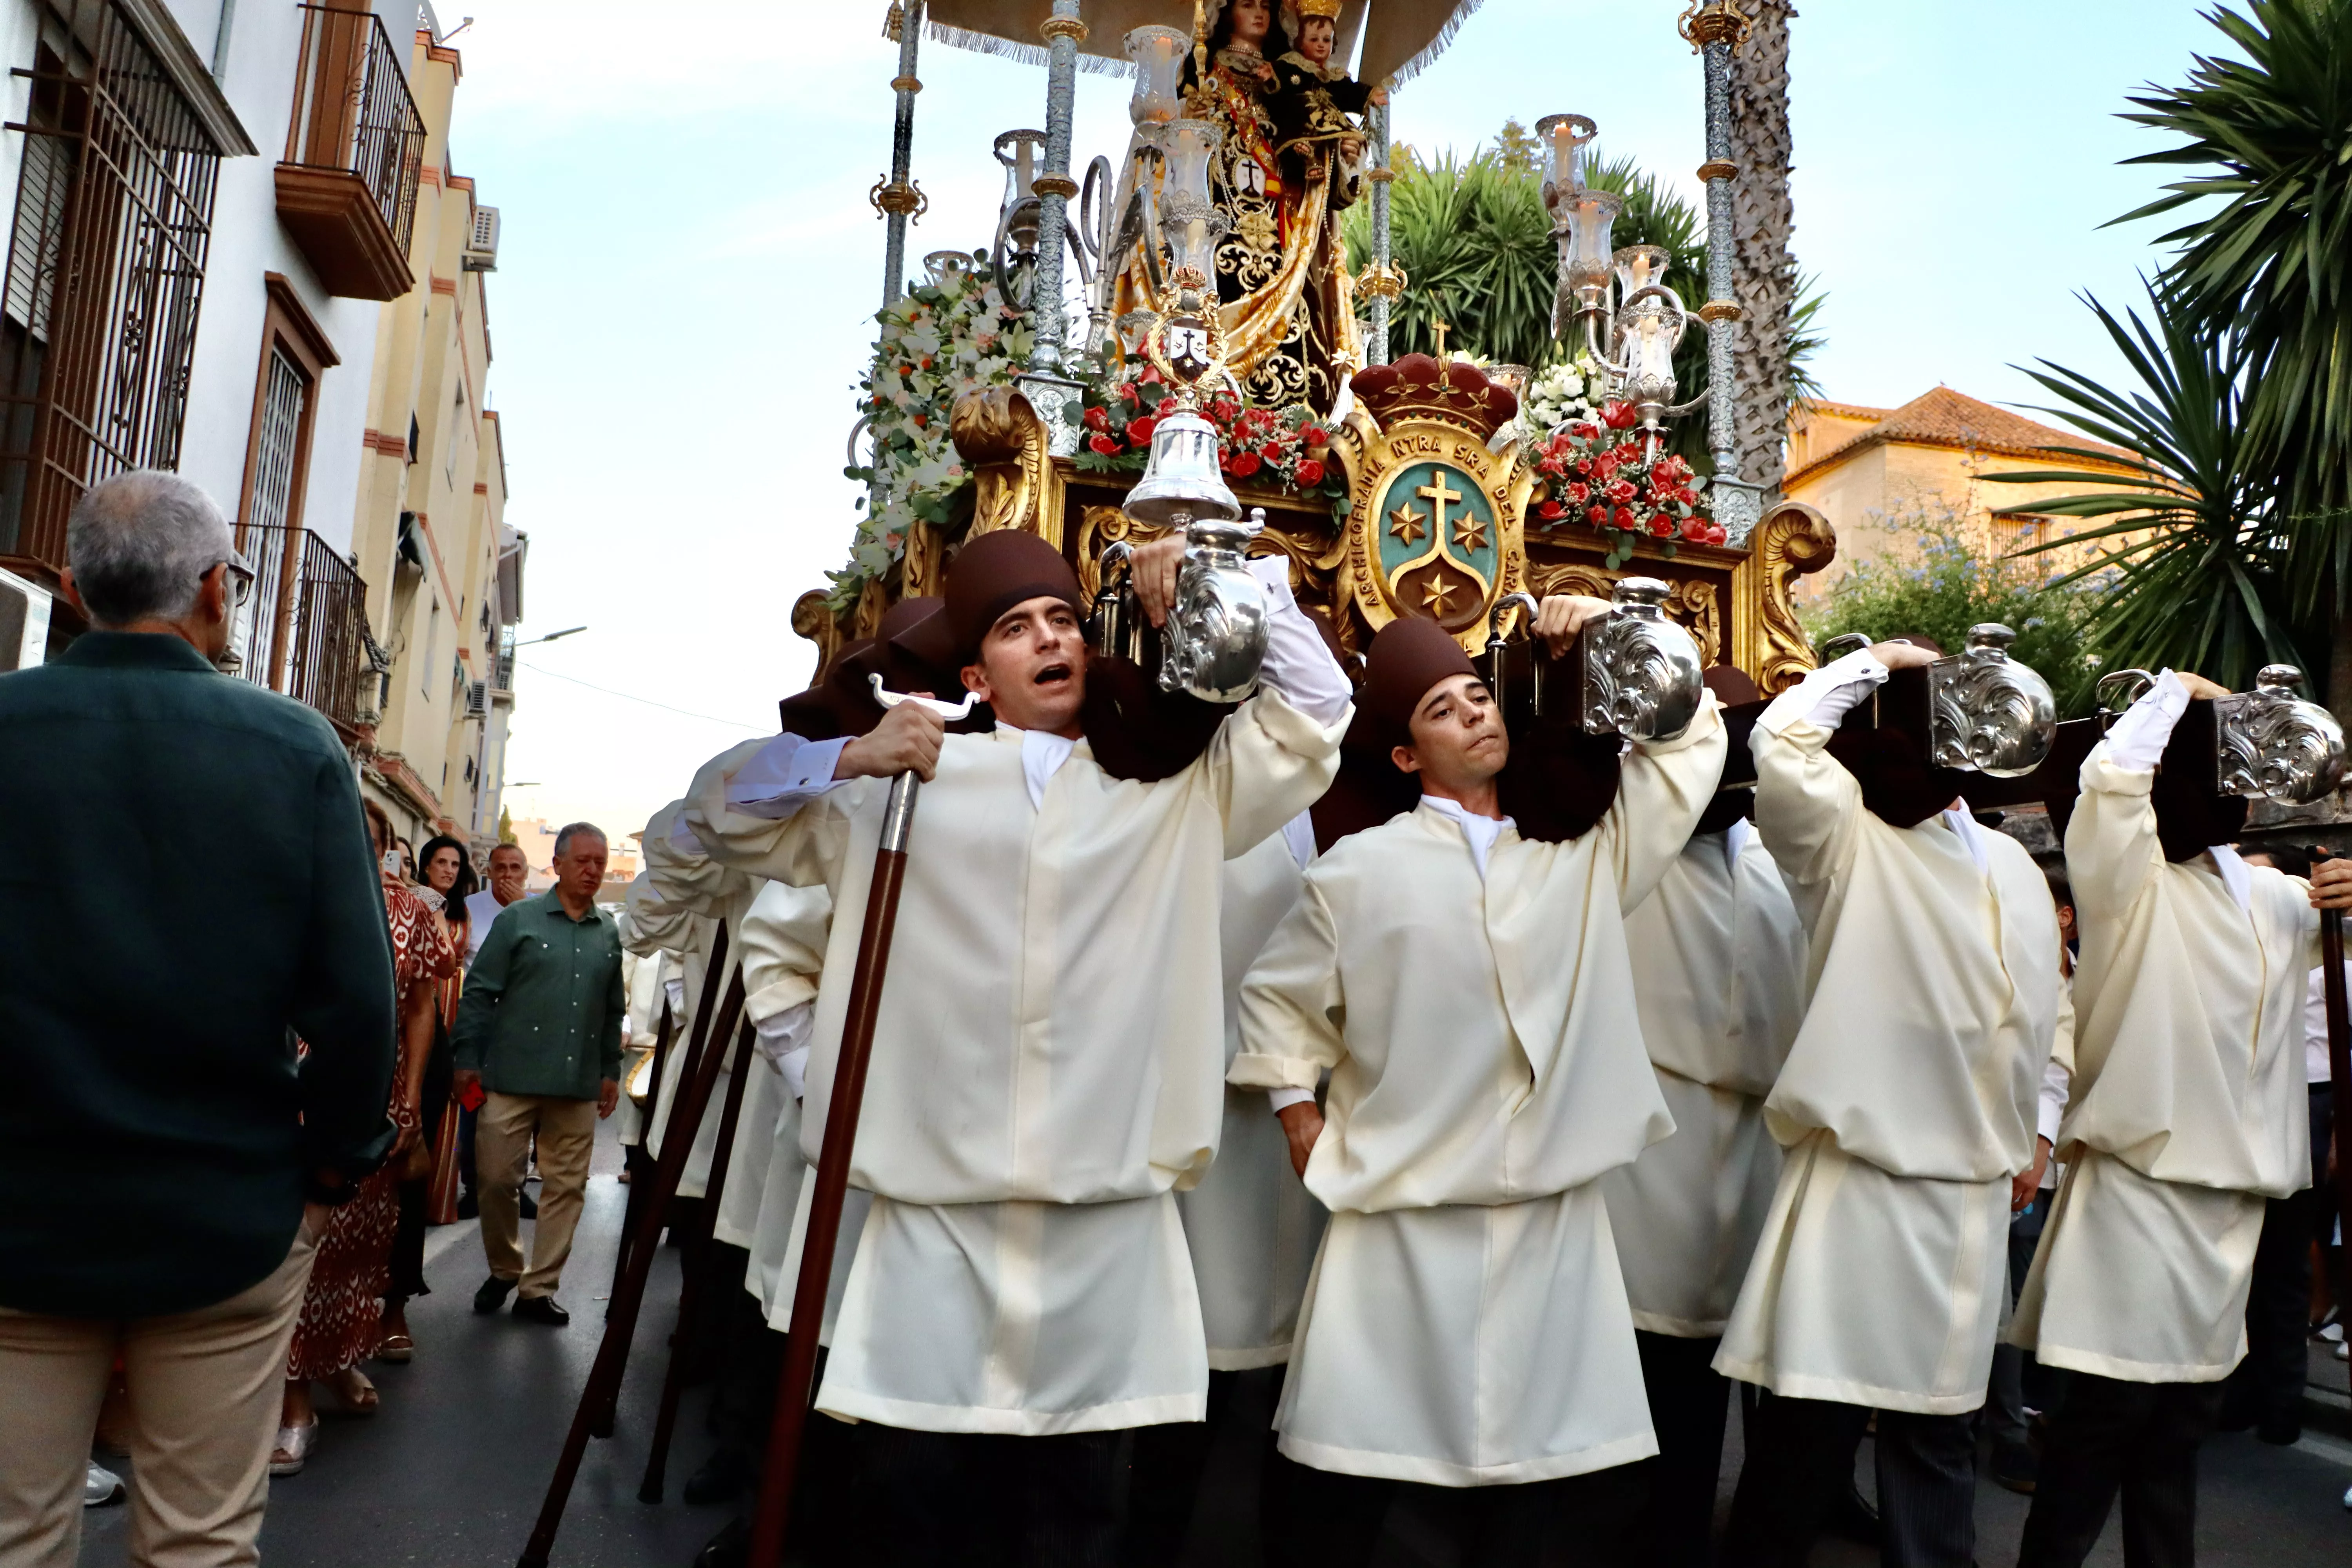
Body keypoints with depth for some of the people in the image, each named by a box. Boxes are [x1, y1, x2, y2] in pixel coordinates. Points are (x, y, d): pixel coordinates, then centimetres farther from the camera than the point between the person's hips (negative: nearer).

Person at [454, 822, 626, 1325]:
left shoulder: (609, 934, 9)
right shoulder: (518, 919, -1)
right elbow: (479, 993, -1)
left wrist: (611, 1070, 14)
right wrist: (467, 1060, -6)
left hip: (579, 1085, 3)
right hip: (514, 1077, -3)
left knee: (566, 1188, 5)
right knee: (498, 1179, 4)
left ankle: (539, 1289, 17)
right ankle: (503, 1270, 27)